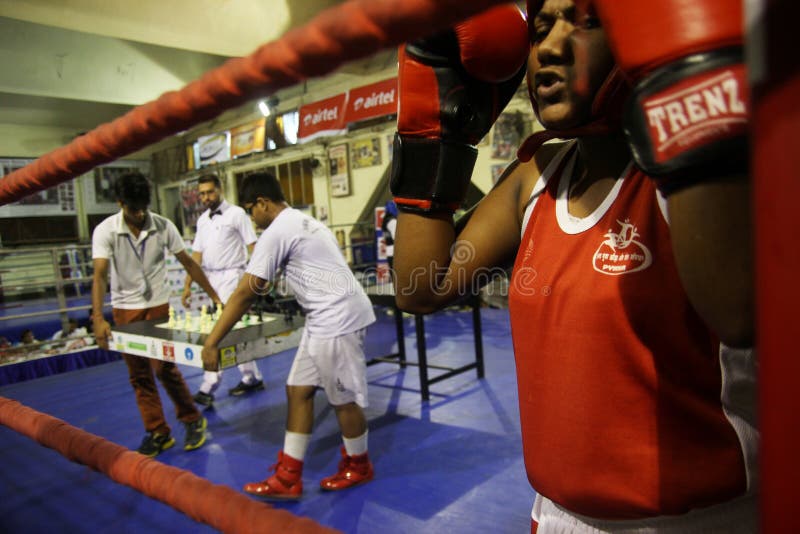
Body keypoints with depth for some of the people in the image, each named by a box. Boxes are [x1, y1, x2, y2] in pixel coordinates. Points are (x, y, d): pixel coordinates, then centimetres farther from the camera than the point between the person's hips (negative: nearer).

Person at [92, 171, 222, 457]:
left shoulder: (163, 226, -10)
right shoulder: (105, 231, -13)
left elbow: (188, 263, -3)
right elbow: (99, 275, -21)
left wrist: (215, 296, -3)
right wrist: (98, 318, -33)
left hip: (158, 306, -1)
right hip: (125, 309, 1)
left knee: (164, 367, -8)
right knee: (138, 375, 6)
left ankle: (193, 420, 12)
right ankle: (158, 433, 18)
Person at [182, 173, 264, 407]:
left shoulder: (236, 214, -6)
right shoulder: (202, 219, 14)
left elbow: (253, 247, -10)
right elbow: (197, 254, 15)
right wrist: (188, 285, 10)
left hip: (230, 276, -7)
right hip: (211, 280, 7)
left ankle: (208, 388, -4)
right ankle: (252, 378, 21)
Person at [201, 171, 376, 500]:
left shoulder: (276, 232, -12)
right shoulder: (304, 222, 18)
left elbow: (245, 294, -13)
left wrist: (211, 342, -9)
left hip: (337, 318, -10)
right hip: (325, 319, 10)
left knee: (343, 397, 5)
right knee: (298, 390, 10)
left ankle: (358, 467, 26)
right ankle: (288, 478, 16)